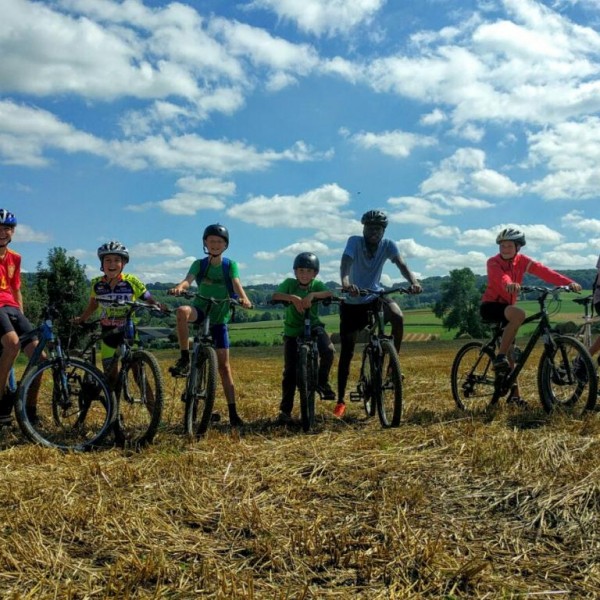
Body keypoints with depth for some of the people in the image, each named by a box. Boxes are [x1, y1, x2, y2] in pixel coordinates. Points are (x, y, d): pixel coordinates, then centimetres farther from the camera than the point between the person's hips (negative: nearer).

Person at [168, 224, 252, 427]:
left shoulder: (230, 265, 1)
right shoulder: (199, 264, 2)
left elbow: (236, 284, -16)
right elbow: (188, 280, -16)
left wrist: (244, 298, -39)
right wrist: (179, 287, -41)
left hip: (219, 318, 0)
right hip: (201, 310, 0)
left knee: (224, 365, -2)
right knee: (182, 311, -37)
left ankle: (233, 412, 3)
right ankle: (184, 359, -28)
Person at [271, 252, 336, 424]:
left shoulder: (317, 285, -3)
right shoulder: (289, 283, -5)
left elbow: (330, 293, -24)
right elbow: (274, 295, -23)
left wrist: (313, 295, -41)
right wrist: (292, 297, -40)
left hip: (313, 326, 1)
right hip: (292, 330, -1)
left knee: (328, 350, -29)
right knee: (290, 370, -5)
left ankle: (322, 382, -2)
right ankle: (285, 410, 6)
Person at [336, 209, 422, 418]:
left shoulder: (388, 245, -11)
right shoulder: (354, 241, -18)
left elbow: (401, 264, -26)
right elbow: (346, 262, -35)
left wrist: (413, 281, -47)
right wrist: (345, 283, -57)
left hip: (376, 296, 1)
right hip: (352, 302, -1)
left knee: (398, 316, -32)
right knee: (346, 352, -1)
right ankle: (340, 401, 10)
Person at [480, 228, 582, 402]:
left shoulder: (522, 261, -2)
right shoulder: (493, 262, -15)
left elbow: (543, 271, -17)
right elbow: (499, 275, -38)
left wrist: (568, 283, -33)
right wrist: (509, 284, -62)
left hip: (506, 306, 6)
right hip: (490, 306, -6)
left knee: (510, 348, 7)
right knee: (519, 314, -34)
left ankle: (514, 393, 16)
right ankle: (500, 357, -30)